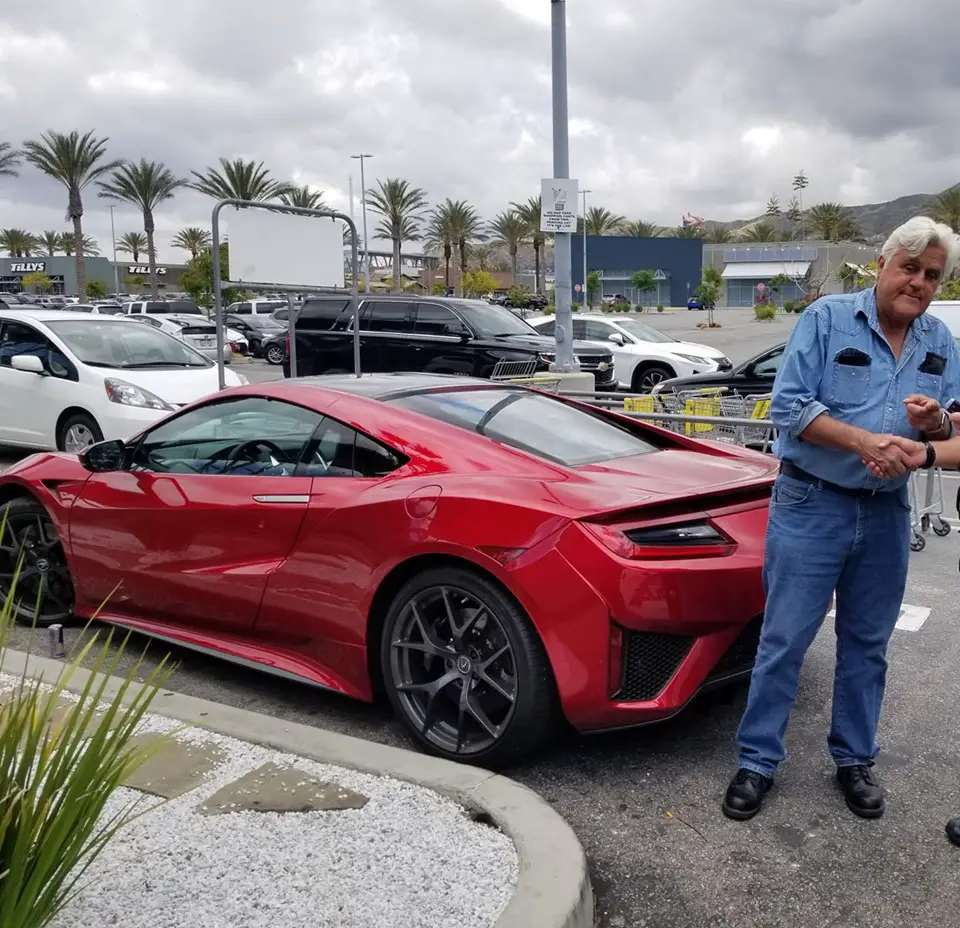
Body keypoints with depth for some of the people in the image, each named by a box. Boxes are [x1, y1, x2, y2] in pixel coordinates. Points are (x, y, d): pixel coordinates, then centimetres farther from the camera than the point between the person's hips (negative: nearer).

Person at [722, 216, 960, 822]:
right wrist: (862, 440, -24)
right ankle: (758, 761, 12)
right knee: (786, 639, 0)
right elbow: (789, 404, -13)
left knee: (867, 645, 14)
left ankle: (855, 760, 30)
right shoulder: (827, 318, -6)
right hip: (812, 504, -4)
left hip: (887, 514, 5)